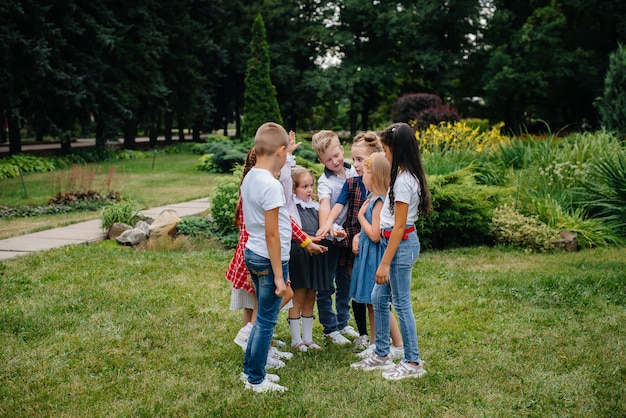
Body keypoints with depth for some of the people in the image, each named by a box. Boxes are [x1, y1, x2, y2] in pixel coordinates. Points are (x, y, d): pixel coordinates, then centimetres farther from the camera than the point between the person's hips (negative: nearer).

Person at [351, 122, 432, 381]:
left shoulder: (403, 181, -19)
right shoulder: (408, 176, 10)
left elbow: (399, 226, -20)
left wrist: (385, 263, -19)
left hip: (401, 243, -10)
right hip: (395, 241, 10)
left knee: (401, 303, -1)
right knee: (378, 298, 16)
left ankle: (413, 363, 10)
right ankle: (381, 355, 27)